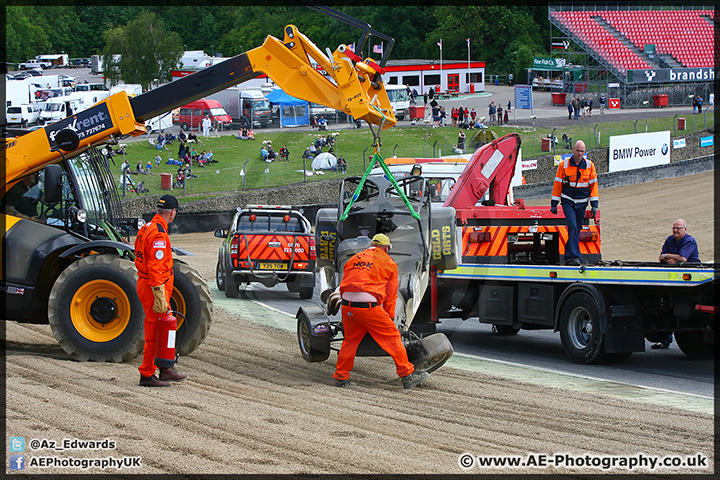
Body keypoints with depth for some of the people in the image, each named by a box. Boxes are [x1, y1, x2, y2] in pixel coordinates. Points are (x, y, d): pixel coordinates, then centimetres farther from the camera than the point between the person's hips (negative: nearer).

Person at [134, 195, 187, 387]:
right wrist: (160, 297, -24)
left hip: (145, 283, 10)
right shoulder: (158, 234, -20)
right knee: (154, 331, -3)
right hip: (154, 286, -10)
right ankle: (147, 375, 1)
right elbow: (155, 267, -24)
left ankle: (165, 369, 25)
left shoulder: (147, 228, 12)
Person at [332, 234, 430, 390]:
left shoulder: (354, 259, 21)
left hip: (347, 306, 5)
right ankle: (407, 375, 4)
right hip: (368, 306, -5)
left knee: (350, 340, 21)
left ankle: (341, 377, 24)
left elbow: (344, 285, 22)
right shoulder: (388, 263, 10)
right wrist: (390, 317, 20)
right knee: (392, 337, 4)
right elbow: (391, 295, 11)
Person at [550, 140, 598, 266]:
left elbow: (593, 185, 6)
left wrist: (594, 205, 1)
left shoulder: (590, 166, 2)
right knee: (572, 227, -19)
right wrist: (554, 204, 2)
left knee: (576, 230, 7)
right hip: (567, 201, -3)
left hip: (582, 203, 3)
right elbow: (557, 184, 3)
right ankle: (575, 256, -23)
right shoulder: (564, 165, -3)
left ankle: (568, 257, 18)